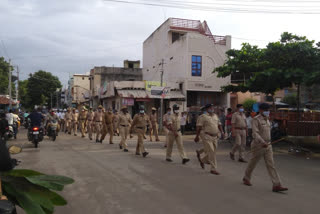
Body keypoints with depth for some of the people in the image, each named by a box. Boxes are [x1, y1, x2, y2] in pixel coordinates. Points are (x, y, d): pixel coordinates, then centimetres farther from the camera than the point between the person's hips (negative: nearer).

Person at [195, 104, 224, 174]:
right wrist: (197, 136, -11)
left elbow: (219, 124, 20)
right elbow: (199, 127, -8)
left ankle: (202, 160, 36)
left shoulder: (215, 116, 15)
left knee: (213, 152, 12)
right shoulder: (203, 116, -6)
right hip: (207, 136, -7)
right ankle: (213, 169, 1)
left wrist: (221, 131, 3)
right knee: (211, 152, -8)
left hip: (215, 137, 7)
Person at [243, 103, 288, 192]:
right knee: (252, 163, 10)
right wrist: (262, 142, -36)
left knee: (271, 165, -2)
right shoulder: (256, 119, -13)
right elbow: (255, 133, -23)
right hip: (258, 146, -6)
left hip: (268, 146, 6)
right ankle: (246, 178, 31)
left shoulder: (267, 120, 12)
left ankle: (276, 185, -5)